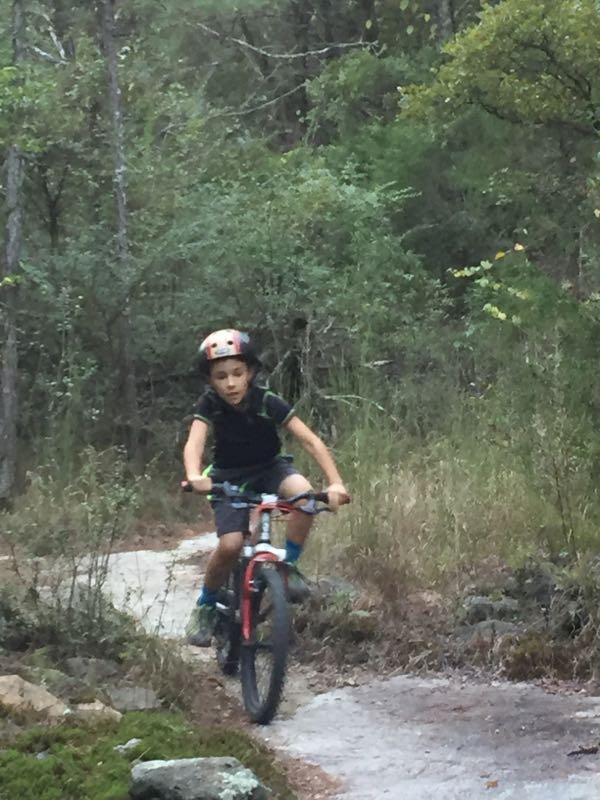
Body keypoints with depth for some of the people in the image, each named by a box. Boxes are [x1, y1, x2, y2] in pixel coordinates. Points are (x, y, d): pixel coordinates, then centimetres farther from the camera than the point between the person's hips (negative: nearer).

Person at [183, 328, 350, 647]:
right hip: (230, 478, 0)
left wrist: (335, 482, -38)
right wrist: (194, 476, -57)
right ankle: (205, 606, 3)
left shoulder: (267, 402, -21)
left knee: (303, 492, -33)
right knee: (230, 545, -23)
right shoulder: (210, 405, -19)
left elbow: (311, 441, -25)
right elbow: (194, 443, -34)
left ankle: (289, 565, -13)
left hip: (269, 469, 0)